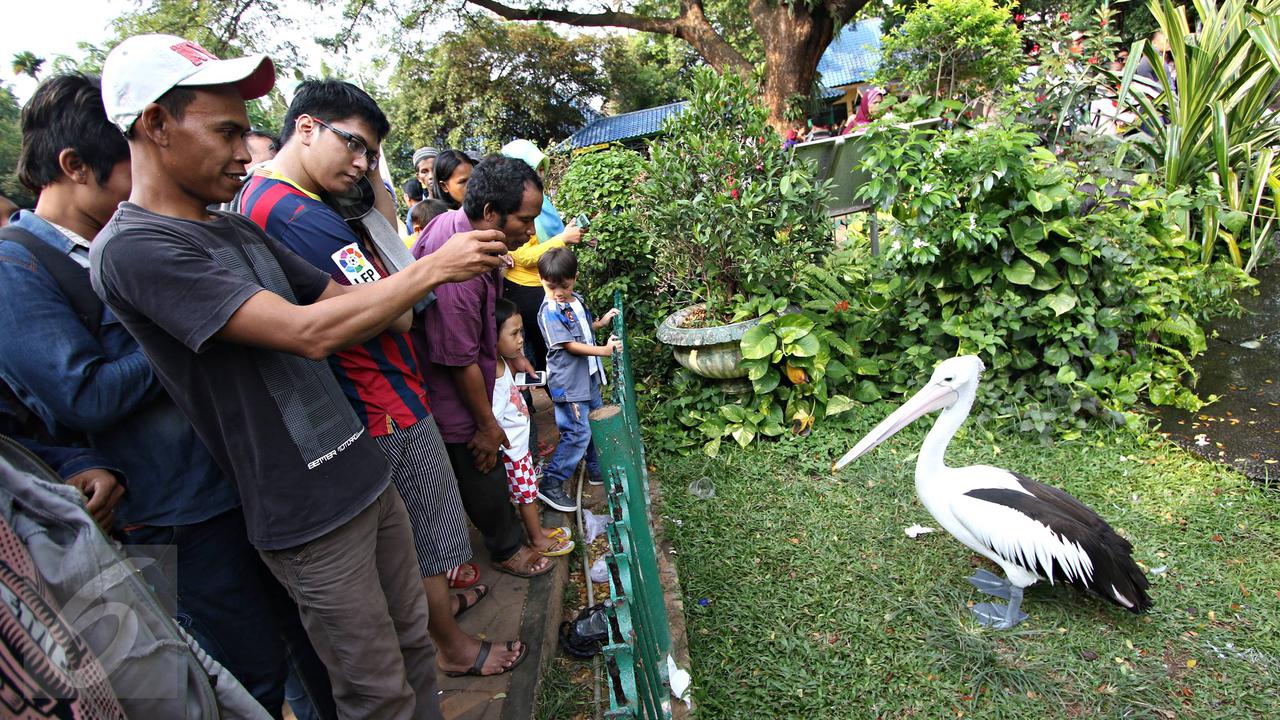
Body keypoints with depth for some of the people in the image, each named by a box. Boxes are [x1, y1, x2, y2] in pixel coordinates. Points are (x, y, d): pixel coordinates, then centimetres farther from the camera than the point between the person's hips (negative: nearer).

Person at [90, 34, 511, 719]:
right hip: (308, 515, -7)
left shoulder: (241, 229, 10)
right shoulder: (132, 248, -16)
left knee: (413, 645, 18)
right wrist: (432, 267, -19)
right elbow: (310, 333, -25)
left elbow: (343, 297, 13)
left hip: (366, 473, 8)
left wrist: (449, 261, -1)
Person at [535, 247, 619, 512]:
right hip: (568, 382, -9)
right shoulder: (549, 312, -19)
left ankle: (597, 470, 37)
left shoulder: (577, 300, 5)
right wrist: (602, 350, -27)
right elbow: (569, 345, -23)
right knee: (578, 433, -7)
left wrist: (601, 322, 5)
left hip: (588, 375, 9)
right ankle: (550, 485, 3)